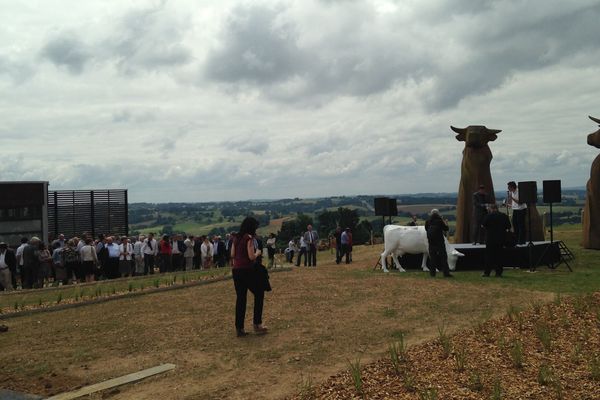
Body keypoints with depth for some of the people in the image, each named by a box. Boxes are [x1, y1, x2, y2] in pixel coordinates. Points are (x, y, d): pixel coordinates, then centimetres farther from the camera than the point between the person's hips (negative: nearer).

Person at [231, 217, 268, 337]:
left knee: (240, 298, 10)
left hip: (236, 270, 7)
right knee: (259, 294, 11)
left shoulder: (236, 238, 10)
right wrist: (258, 253, 3)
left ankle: (239, 328, 12)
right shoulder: (249, 238, -11)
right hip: (247, 270, -7)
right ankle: (257, 324, 10)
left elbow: (232, 255, 14)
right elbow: (252, 257, -16)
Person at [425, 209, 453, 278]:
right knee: (443, 257, 0)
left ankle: (432, 272, 11)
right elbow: (446, 229, 1)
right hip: (440, 242, -3)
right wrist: (445, 223, 18)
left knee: (433, 257, 11)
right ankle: (446, 272, -5)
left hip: (431, 242, 3)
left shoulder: (428, 222, 1)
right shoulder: (440, 221, -10)